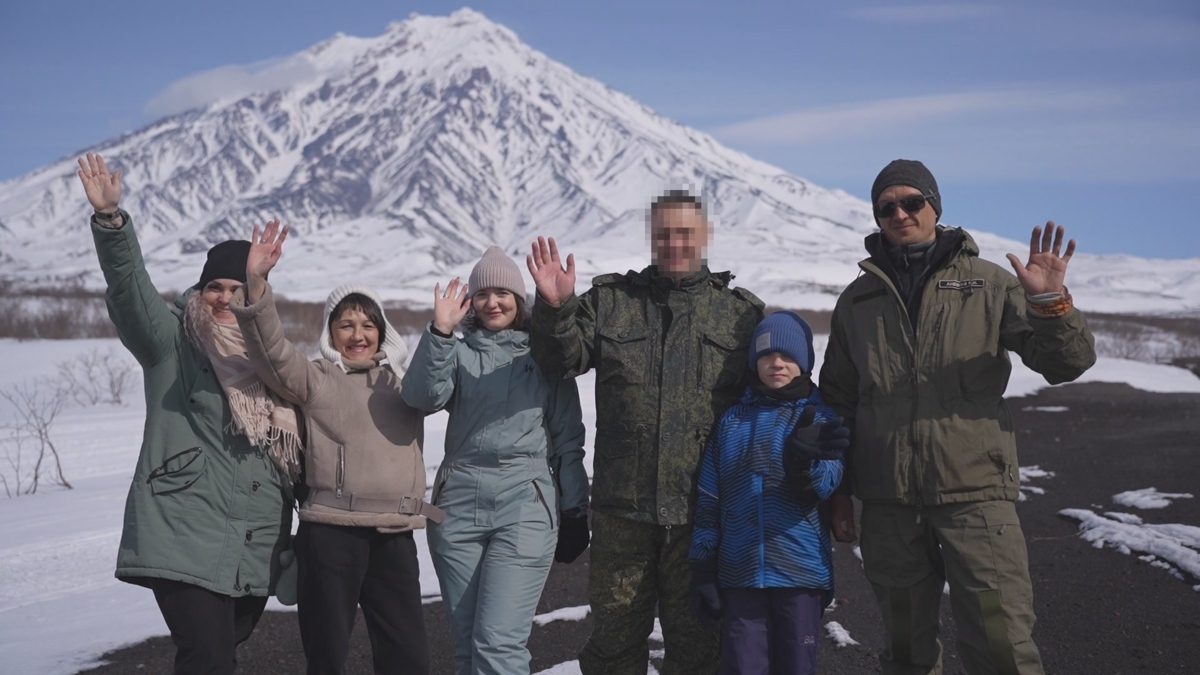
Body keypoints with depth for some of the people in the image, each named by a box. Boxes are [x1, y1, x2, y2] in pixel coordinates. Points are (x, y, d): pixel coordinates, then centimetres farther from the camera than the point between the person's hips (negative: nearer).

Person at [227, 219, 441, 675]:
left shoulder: (398, 382, 20)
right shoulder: (316, 380, 2)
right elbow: (274, 352, -13)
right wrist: (256, 285, -29)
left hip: (395, 535, 4)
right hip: (330, 532, -4)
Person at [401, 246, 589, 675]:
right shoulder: (458, 353, 12)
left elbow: (568, 437, 10)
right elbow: (422, 396, -8)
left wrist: (574, 509, 6)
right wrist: (439, 331, -16)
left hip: (525, 504, -2)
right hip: (459, 501, 3)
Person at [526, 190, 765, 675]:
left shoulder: (743, 313, 6)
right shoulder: (609, 299, 7)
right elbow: (561, 362, -1)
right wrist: (554, 308, -20)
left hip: (700, 512, 0)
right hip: (621, 508, 1)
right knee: (615, 633, 10)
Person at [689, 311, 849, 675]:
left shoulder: (821, 419, 3)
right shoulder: (731, 421, 9)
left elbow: (821, 487, -14)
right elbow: (708, 501, 10)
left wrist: (804, 461, -36)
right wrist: (702, 567, 6)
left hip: (801, 571, -2)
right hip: (740, 573, 2)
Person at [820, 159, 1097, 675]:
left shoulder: (988, 284, 4)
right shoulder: (858, 301, 11)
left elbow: (1068, 364, -1)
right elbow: (837, 400, 15)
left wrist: (1049, 303, -19)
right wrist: (836, 492, 11)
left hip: (975, 494, -3)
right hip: (888, 504, 3)